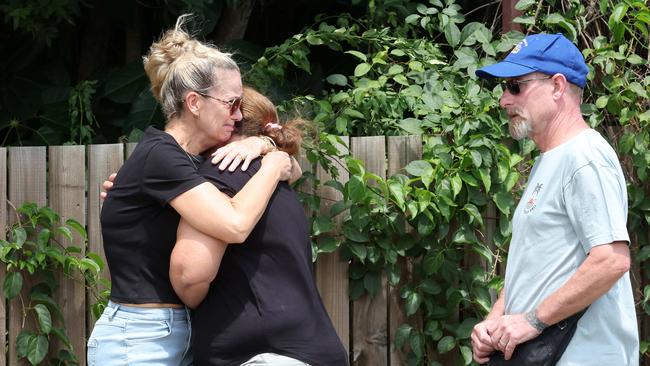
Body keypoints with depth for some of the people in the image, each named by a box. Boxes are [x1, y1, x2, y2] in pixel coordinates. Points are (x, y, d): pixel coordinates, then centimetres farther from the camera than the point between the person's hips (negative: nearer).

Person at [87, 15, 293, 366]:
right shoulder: (159, 156, -15)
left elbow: (291, 171, 23)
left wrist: (261, 144, 0)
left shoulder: (190, 160, 11)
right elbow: (235, 225, -28)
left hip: (180, 334, 9)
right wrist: (273, 165, -11)